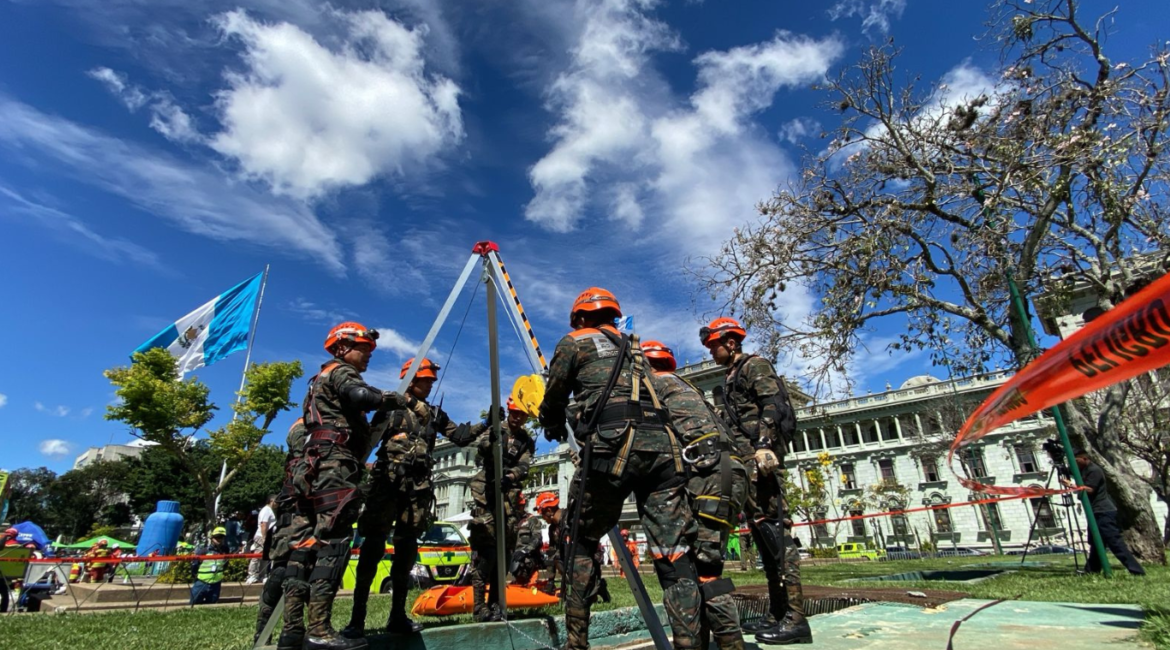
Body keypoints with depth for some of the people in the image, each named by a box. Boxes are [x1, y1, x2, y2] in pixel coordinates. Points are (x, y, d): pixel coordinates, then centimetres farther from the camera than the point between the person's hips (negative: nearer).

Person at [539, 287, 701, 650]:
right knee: (674, 554, 2)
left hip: (613, 445, -4)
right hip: (661, 444, 5)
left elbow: (553, 399, 19)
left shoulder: (574, 342, 16)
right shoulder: (632, 348, 31)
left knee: (581, 542, 13)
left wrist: (554, 428, 42)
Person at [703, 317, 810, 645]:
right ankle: (777, 614, 13)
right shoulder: (731, 378, 26)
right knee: (759, 527, 8)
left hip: (761, 453, -10)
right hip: (746, 458, 10)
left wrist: (764, 444, -26)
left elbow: (772, 405, -14)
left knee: (773, 525, -14)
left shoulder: (755, 365, 0)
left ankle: (795, 617, -12)